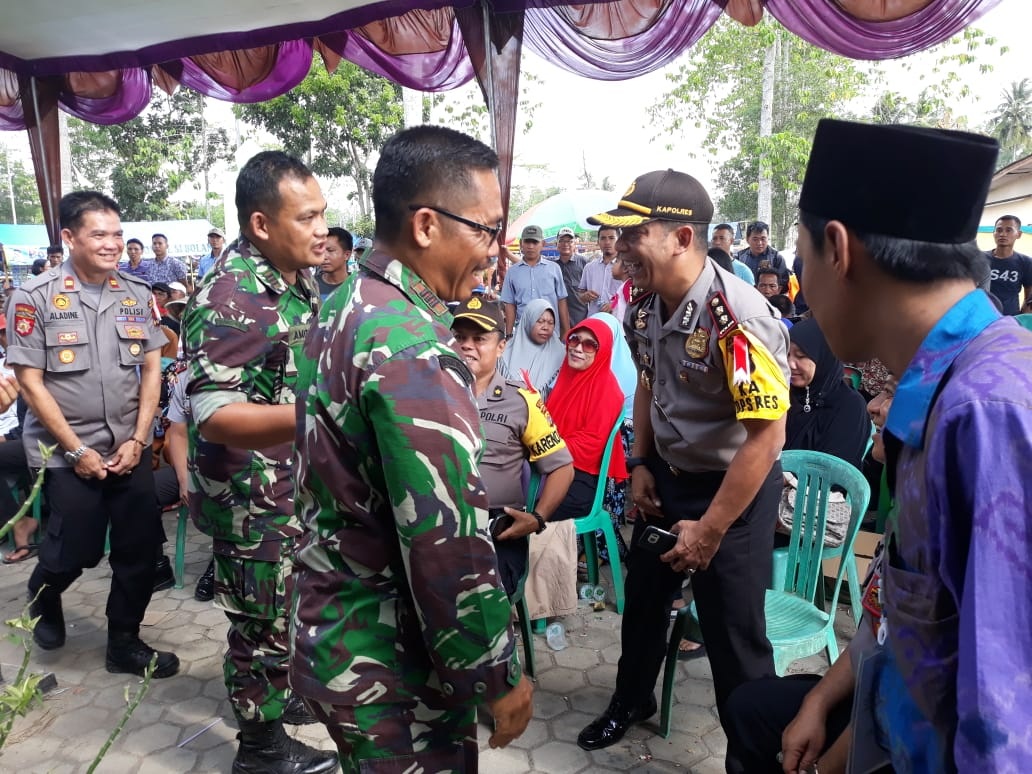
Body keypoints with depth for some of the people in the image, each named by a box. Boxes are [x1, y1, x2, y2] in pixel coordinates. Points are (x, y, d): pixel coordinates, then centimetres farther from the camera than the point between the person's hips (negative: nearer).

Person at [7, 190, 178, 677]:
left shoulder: (137, 294, 1)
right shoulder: (35, 297, -9)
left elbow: (152, 369, 4)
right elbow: (30, 382, -9)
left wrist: (137, 439, -4)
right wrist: (77, 450, -11)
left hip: (129, 447, 3)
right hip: (66, 451, -3)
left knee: (140, 549, 5)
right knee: (75, 551, 5)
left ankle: (124, 643, 25)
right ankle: (43, 598, 41)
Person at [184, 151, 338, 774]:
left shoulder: (299, 279, 4)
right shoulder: (232, 298, -25)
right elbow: (213, 416, -31)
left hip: (300, 485, 9)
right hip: (255, 500, -8)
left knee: (286, 610, 26)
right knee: (264, 622, 9)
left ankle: (274, 693, 48)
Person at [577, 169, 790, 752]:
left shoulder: (737, 317, -29)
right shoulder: (645, 307, -5)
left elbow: (765, 437, -27)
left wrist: (710, 532, -22)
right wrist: (641, 464, 7)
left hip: (734, 487, -7)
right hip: (667, 477, 8)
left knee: (733, 632, 4)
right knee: (643, 598, 24)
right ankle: (631, 701, 50)